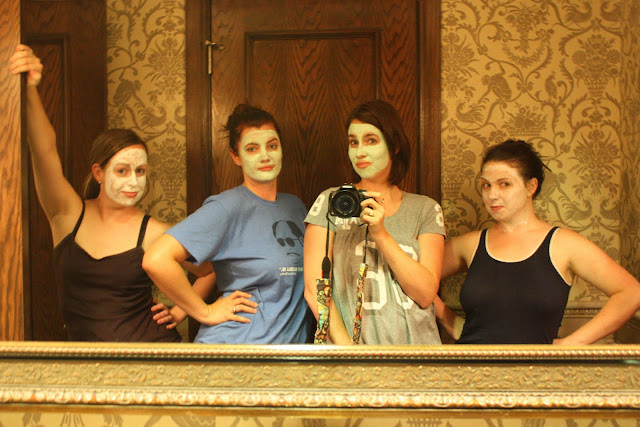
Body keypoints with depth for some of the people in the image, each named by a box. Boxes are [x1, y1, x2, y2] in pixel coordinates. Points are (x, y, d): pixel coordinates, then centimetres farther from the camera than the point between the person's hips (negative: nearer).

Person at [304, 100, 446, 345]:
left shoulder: (426, 209, 8)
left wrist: (381, 234, -9)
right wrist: (347, 349, -11)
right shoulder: (331, 202, 5)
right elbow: (314, 289, 0)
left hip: (415, 345, 2)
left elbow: (426, 294, -1)